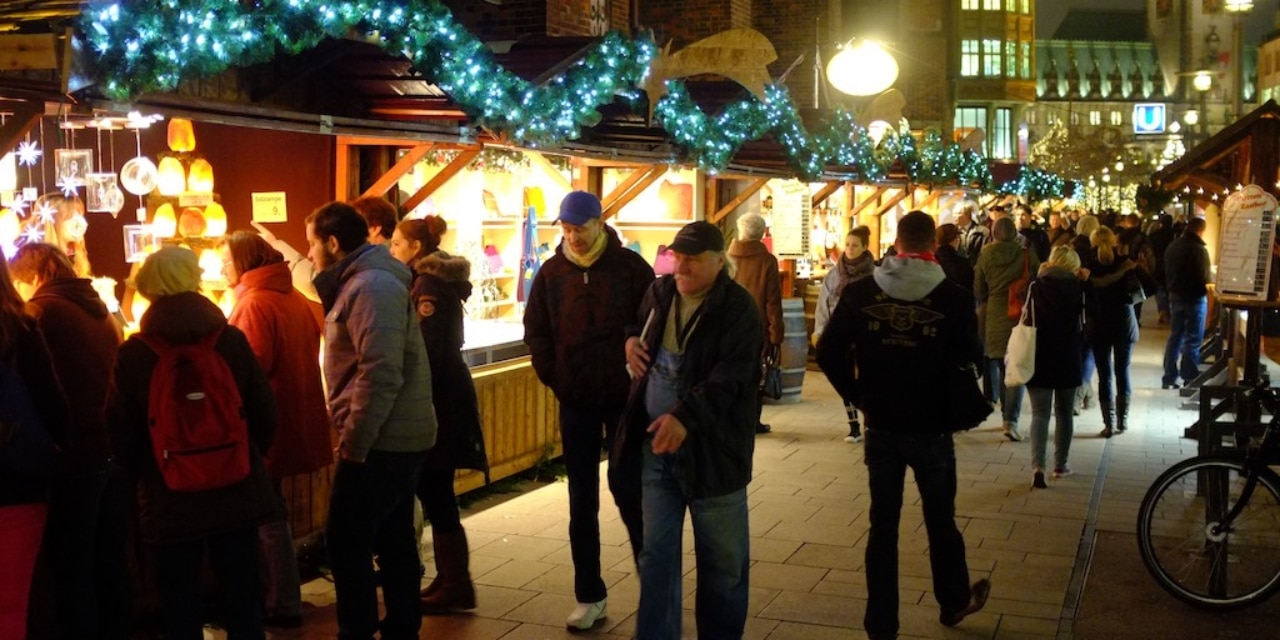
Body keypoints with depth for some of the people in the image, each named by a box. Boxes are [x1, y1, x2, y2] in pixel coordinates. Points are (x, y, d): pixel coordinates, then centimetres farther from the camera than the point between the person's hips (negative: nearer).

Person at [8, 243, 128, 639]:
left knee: (71, 567, 1)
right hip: (112, 449, 7)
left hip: (73, 453, -7)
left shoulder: (41, 310, -7)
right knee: (110, 561, 15)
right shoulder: (102, 311, 16)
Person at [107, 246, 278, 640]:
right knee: (243, 604, 12)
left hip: (170, 501, -1)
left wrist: (140, 480, 14)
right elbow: (264, 412, -2)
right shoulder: (231, 339, -7)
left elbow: (121, 432, -3)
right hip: (237, 494, 1)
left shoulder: (133, 353, -9)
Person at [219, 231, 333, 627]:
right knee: (269, 512, 18)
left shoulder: (254, 303, -16)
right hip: (292, 418, 9)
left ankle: (284, 605, 9)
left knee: (267, 517, 2)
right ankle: (272, 594, 27)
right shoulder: (293, 297, 10)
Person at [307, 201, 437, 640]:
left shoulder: (370, 287, -17)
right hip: (397, 436, 10)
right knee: (393, 539, 15)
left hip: (378, 440, -10)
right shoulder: (366, 281, 15)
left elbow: (380, 374, -25)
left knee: (346, 541, -2)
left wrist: (353, 442, -20)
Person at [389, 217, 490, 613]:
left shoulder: (428, 286, -14)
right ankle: (450, 580, 19)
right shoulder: (436, 281, 16)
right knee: (434, 492, 13)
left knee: (435, 494, -5)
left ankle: (456, 586, 2)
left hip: (438, 400, -10)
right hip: (442, 395, 10)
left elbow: (427, 351, -20)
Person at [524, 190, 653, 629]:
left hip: (624, 396, -3)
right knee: (582, 501, 7)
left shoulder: (630, 267, -6)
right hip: (575, 400, 3)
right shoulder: (552, 272, 2)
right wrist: (553, 377, 0)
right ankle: (589, 597, 16)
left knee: (627, 487, -3)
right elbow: (536, 330, 8)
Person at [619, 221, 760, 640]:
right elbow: (637, 324, 28)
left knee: (722, 557, 9)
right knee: (656, 553, 9)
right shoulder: (659, 292, 6)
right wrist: (631, 340, 4)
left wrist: (686, 415, -38)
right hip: (655, 442, 5)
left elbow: (729, 378, -24)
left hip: (711, 447, -5)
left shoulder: (738, 309, -13)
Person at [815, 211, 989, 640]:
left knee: (883, 524, 11)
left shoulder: (859, 293, -7)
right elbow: (971, 359, -7)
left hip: (881, 426, 1)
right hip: (932, 428, -1)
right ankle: (953, 602, 39)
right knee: (940, 521, 18)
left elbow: (829, 354, -6)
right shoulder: (955, 298, -13)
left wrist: (858, 396, 7)